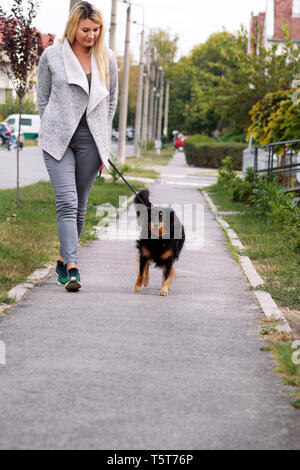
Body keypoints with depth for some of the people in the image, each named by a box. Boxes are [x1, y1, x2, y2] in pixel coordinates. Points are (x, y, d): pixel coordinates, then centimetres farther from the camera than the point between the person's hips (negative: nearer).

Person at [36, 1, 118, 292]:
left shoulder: (106, 58, 7)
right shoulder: (52, 56, 2)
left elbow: (112, 99, 17)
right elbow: (42, 97, 10)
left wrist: (102, 133, 14)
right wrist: (53, 129, 6)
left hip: (90, 139, 2)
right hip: (58, 139, -2)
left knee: (80, 206, 7)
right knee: (66, 202, -14)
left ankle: (63, 260, 22)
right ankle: (72, 267, -21)